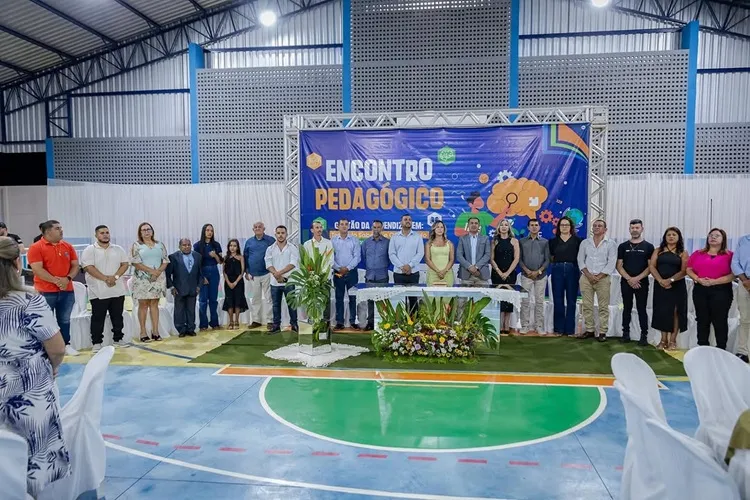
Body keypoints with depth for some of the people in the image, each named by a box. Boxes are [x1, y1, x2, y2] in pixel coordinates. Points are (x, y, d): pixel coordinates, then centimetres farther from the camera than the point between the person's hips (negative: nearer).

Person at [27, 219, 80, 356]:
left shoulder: (68, 246, 9)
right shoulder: (36, 248, -6)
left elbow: (75, 265, 8)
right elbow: (37, 269, -14)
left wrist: (67, 278, -10)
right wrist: (56, 280, -19)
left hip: (67, 291, 5)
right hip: (45, 292, -4)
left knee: (64, 320, 12)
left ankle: (66, 345, 22)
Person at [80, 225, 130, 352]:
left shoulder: (118, 249, 10)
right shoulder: (89, 250, -2)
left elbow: (125, 264, 4)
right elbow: (89, 267, -12)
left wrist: (115, 276, -12)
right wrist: (105, 279, -18)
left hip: (117, 290, 4)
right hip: (98, 292, -4)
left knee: (117, 317, 11)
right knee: (98, 318, 2)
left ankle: (118, 339, 23)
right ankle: (96, 342, 9)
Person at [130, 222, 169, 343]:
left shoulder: (159, 244, 10)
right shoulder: (136, 245, 1)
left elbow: (165, 261, 5)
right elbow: (136, 263, -9)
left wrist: (158, 271, -13)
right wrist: (151, 271, -17)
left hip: (158, 278, 3)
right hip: (142, 279, -3)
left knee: (154, 304, 6)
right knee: (143, 304, 0)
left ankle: (155, 331, 8)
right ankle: (143, 332, 3)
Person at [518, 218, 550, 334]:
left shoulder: (545, 242, 7)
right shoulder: (522, 241, 7)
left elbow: (547, 260, 3)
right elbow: (519, 259, 3)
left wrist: (538, 271, -9)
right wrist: (527, 271, -10)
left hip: (541, 275, 0)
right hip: (526, 275, 0)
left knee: (540, 301, 2)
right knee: (525, 301, -1)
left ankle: (539, 326, 7)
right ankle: (525, 325, 5)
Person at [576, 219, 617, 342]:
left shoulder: (610, 244, 1)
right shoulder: (585, 242, 9)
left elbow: (611, 263, -5)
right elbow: (581, 260, 6)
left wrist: (598, 277, -12)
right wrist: (588, 275, -8)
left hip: (603, 278, -3)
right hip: (586, 278, 3)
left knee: (603, 307, -1)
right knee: (587, 306, 5)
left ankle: (602, 332, 3)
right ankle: (589, 330, 13)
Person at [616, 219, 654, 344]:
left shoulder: (648, 247, 3)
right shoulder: (623, 246, 7)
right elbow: (619, 266, 3)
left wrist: (637, 278, -13)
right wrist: (629, 279, -10)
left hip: (642, 283, -2)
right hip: (626, 282, 2)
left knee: (642, 309, 1)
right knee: (627, 308, 8)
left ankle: (644, 335, 5)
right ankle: (626, 333, 14)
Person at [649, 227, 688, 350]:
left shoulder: (682, 253, 3)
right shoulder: (658, 251, 9)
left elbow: (684, 271, -7)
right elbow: (651, 266, -1)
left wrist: (670, 280, -20)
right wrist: (660, 280, -16)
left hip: (677, 286, -2)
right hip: (660, 285, 2)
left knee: (675, 312, -1)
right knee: (662, 312, 4)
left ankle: (672, 340, 5)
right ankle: (663, 340, 11)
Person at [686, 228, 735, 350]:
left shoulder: (729, 255, -1)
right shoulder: (698, 253, 10)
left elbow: (733, 275, -8)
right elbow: (689, 270, 8)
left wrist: (714, 281, -17)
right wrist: (698, 279, -10)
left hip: (721, 291, -3)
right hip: (700, 290, 3)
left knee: (720, 321, 2)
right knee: (702, 320, 10)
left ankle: (721, 350, 11)